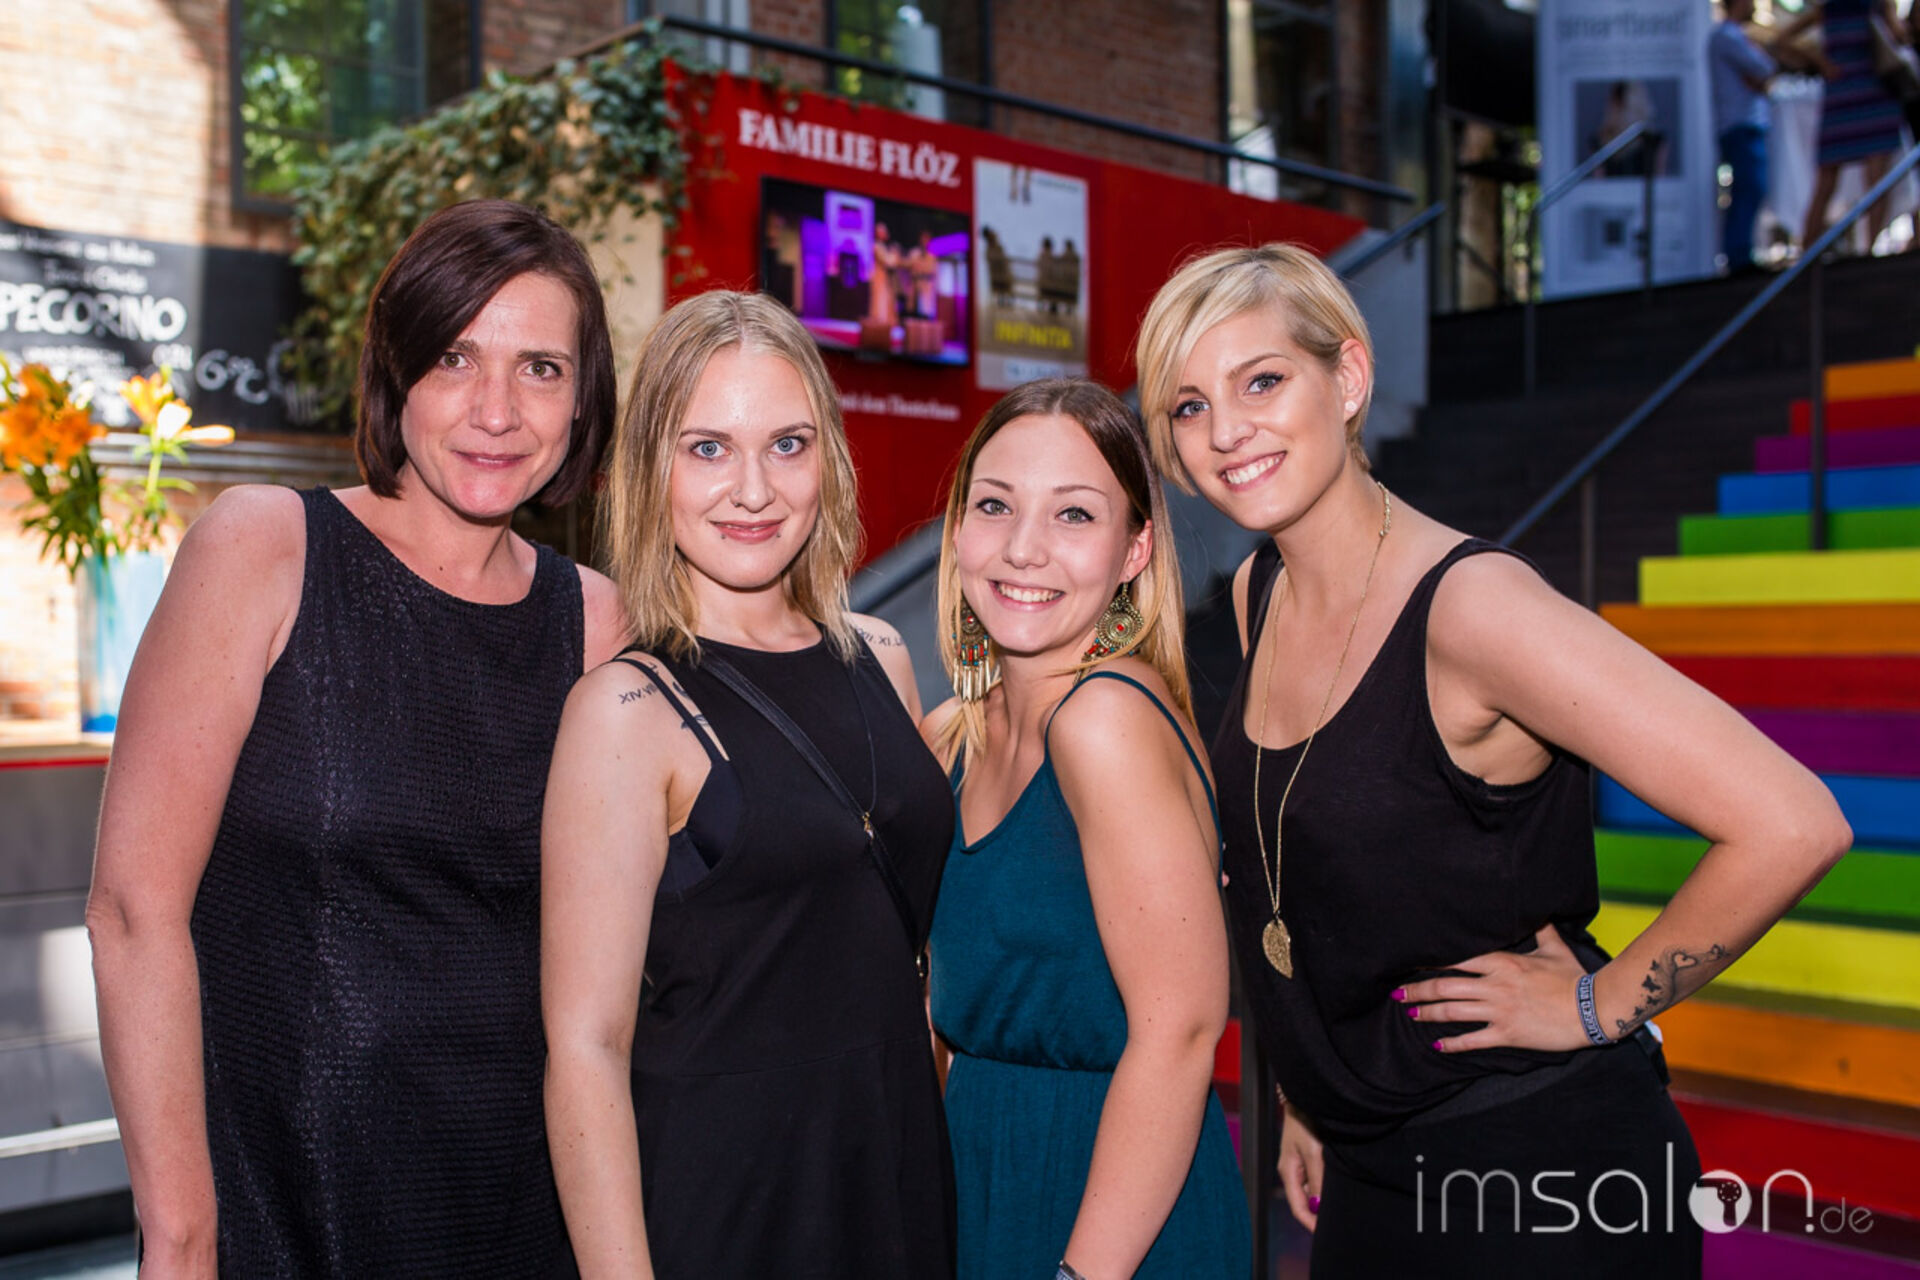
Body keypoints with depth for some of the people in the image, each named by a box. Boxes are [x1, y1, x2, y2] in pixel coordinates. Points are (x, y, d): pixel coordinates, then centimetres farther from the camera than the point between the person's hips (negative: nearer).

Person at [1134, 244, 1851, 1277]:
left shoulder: (1470, 603, -23)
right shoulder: (1258, 592, 0)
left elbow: (1790, 826, -27)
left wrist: (1600, 1006, -16)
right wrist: (1312, 1091, 14)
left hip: (1538, 1172, -6)